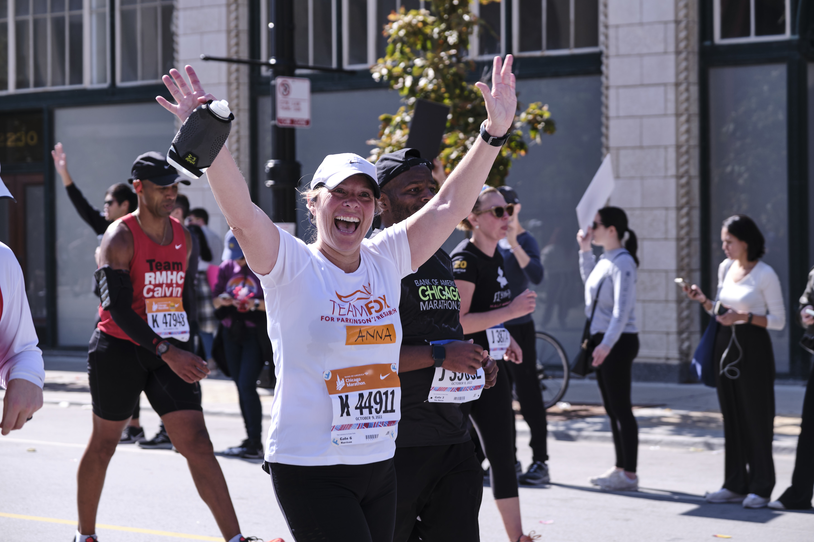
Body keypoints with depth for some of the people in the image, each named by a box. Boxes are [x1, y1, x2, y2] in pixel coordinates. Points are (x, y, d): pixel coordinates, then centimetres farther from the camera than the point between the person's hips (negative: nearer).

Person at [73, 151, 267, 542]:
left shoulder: (183, 238, 8)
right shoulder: (120, 237, -13)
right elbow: (117, 307, -22)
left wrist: (183, 351, 19)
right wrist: (167, 352, -30)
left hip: (169, 352, 5)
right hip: (119, 349, -4)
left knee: (197, 443, -5)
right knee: (104, 444, 10)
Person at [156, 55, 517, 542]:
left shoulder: (385, 261, 7)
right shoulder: (292, 266, -7)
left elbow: (449, 206, 3)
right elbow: (242, 214, -23)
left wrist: (494, 132, -5)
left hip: (380, 464, 6)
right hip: (309, 467, -6)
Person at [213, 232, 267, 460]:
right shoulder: (226, 268, 10)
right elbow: (215, 299, 12)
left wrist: (256, 304, -23)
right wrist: (222, 300, -11)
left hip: (255, 332, -6)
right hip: (232, 332, 6)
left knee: (247, 385, -13)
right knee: (241, 386, 8)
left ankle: (255, 444, -9)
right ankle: (251, 440, 15)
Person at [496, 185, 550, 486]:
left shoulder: (525, 241, -7)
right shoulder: (495, 242, 12)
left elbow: (536, 276, -25)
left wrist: (514, 244, -29)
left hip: (519, 328, -7)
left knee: (528, 394, -6)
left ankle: (540, 463, -3)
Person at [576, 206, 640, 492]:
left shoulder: (622, 262, -16)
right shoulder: (604, 260, 11)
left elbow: (622, 308, -23)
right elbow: (589, 280, 33)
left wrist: (607, 343, -29)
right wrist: (585, 251, 22)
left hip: (618, 341, -9)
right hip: (602, 340, 9)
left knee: (620, 407, -5)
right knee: (612, 407, 13)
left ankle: (629, 474, -1)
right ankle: (620, 468, 21)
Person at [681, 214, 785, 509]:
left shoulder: (765, 275, -10)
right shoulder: (725, 268, 9)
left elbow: (779, 320, -9)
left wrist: (745, 317, -20)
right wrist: (702, 300, 1)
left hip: (753, 349, -6)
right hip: (726, 345, 7)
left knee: (756, 417, -2)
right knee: (731, 416, 9)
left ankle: (760, 488, 5)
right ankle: (735, 485, 16)